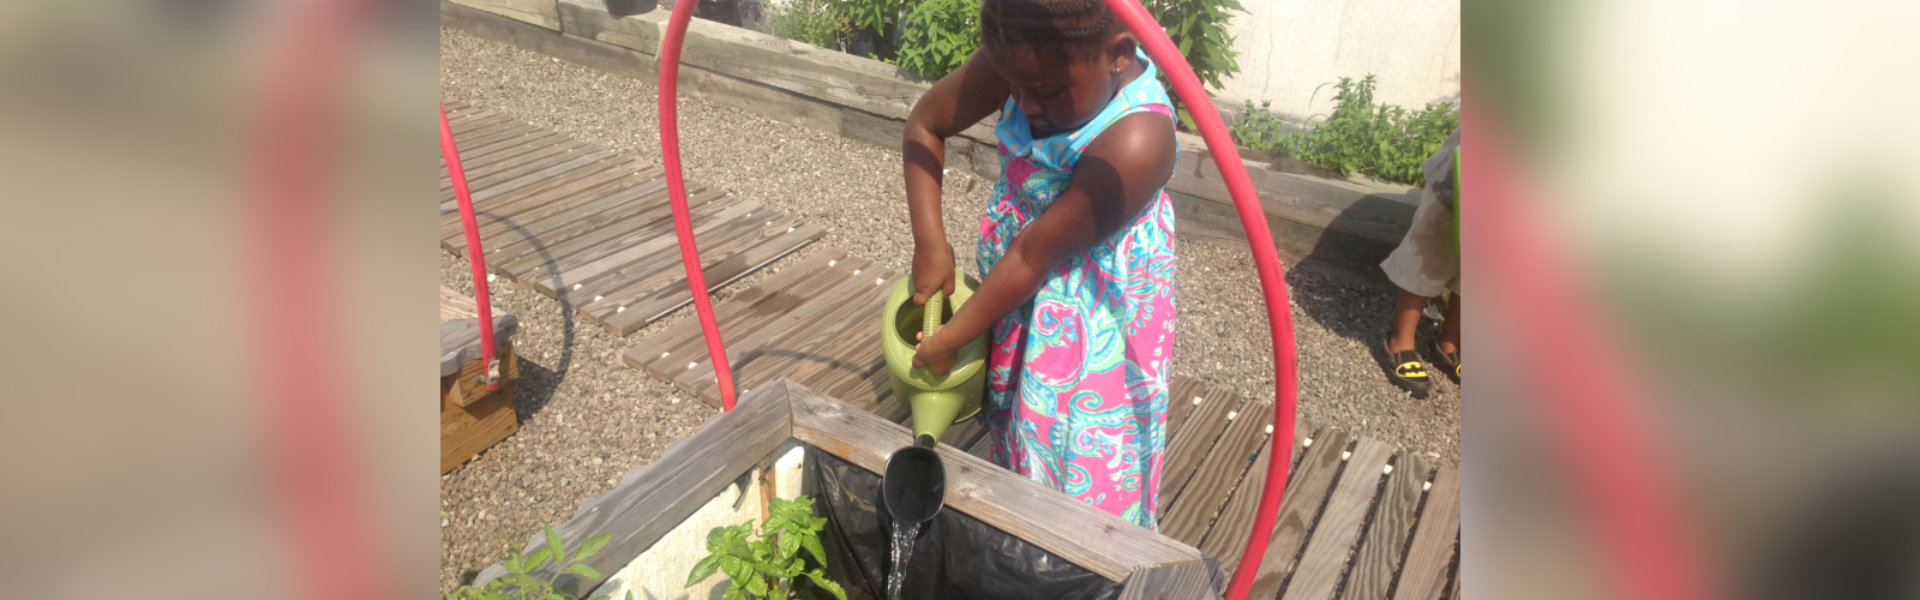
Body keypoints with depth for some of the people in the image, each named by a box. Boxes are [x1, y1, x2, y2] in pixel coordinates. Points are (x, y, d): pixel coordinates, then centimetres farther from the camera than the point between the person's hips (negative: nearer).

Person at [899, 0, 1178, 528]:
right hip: (1011, 293, 7)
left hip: (1090, 321, -6)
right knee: (1013, 438, 25)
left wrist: (948, 340, -17)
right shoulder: (1028, 60, -18)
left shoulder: (1135, 143, -35)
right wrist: (930, 244, -11)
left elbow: (1035, 257, -28)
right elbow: (925, 125, -4)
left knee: (1080, 464, 10)